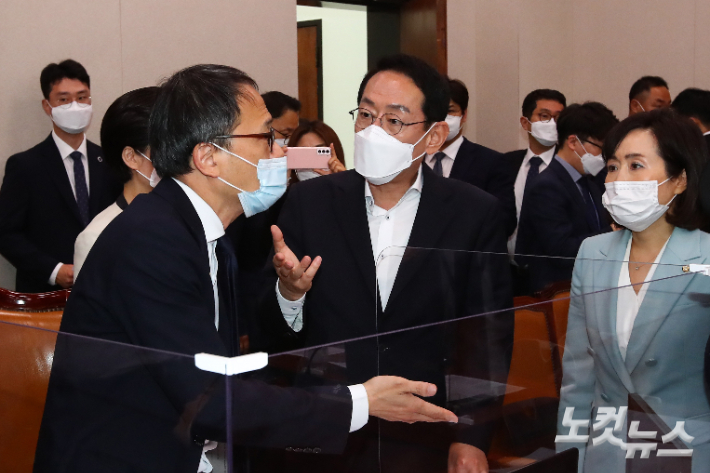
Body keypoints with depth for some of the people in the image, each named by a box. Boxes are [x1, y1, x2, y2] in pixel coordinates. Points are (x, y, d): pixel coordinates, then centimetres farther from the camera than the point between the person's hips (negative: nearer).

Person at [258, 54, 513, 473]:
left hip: (427, 438, -1)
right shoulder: (309, 202, -2)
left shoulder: (476, 214, -5)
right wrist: (289, 292, -22)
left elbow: (490, 336, -2)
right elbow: (275, 329, -1)